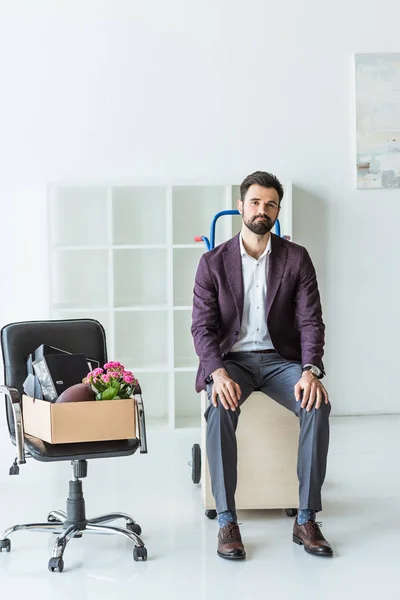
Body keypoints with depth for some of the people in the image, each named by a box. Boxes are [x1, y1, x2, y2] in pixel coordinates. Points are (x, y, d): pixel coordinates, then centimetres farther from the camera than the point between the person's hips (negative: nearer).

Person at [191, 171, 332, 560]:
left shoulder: (296, 258, 2)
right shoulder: (213, 262, 0)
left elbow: (311, 321, -5)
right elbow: (202, 326, -6)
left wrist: (310, 371, -23)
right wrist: (218, 373, -25)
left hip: (279, 358, 1)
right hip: (230, 358, -1)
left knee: (317, 404, -30)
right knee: (220, 409, -34)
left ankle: (306, 520, -21)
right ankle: (226, 522, -26)